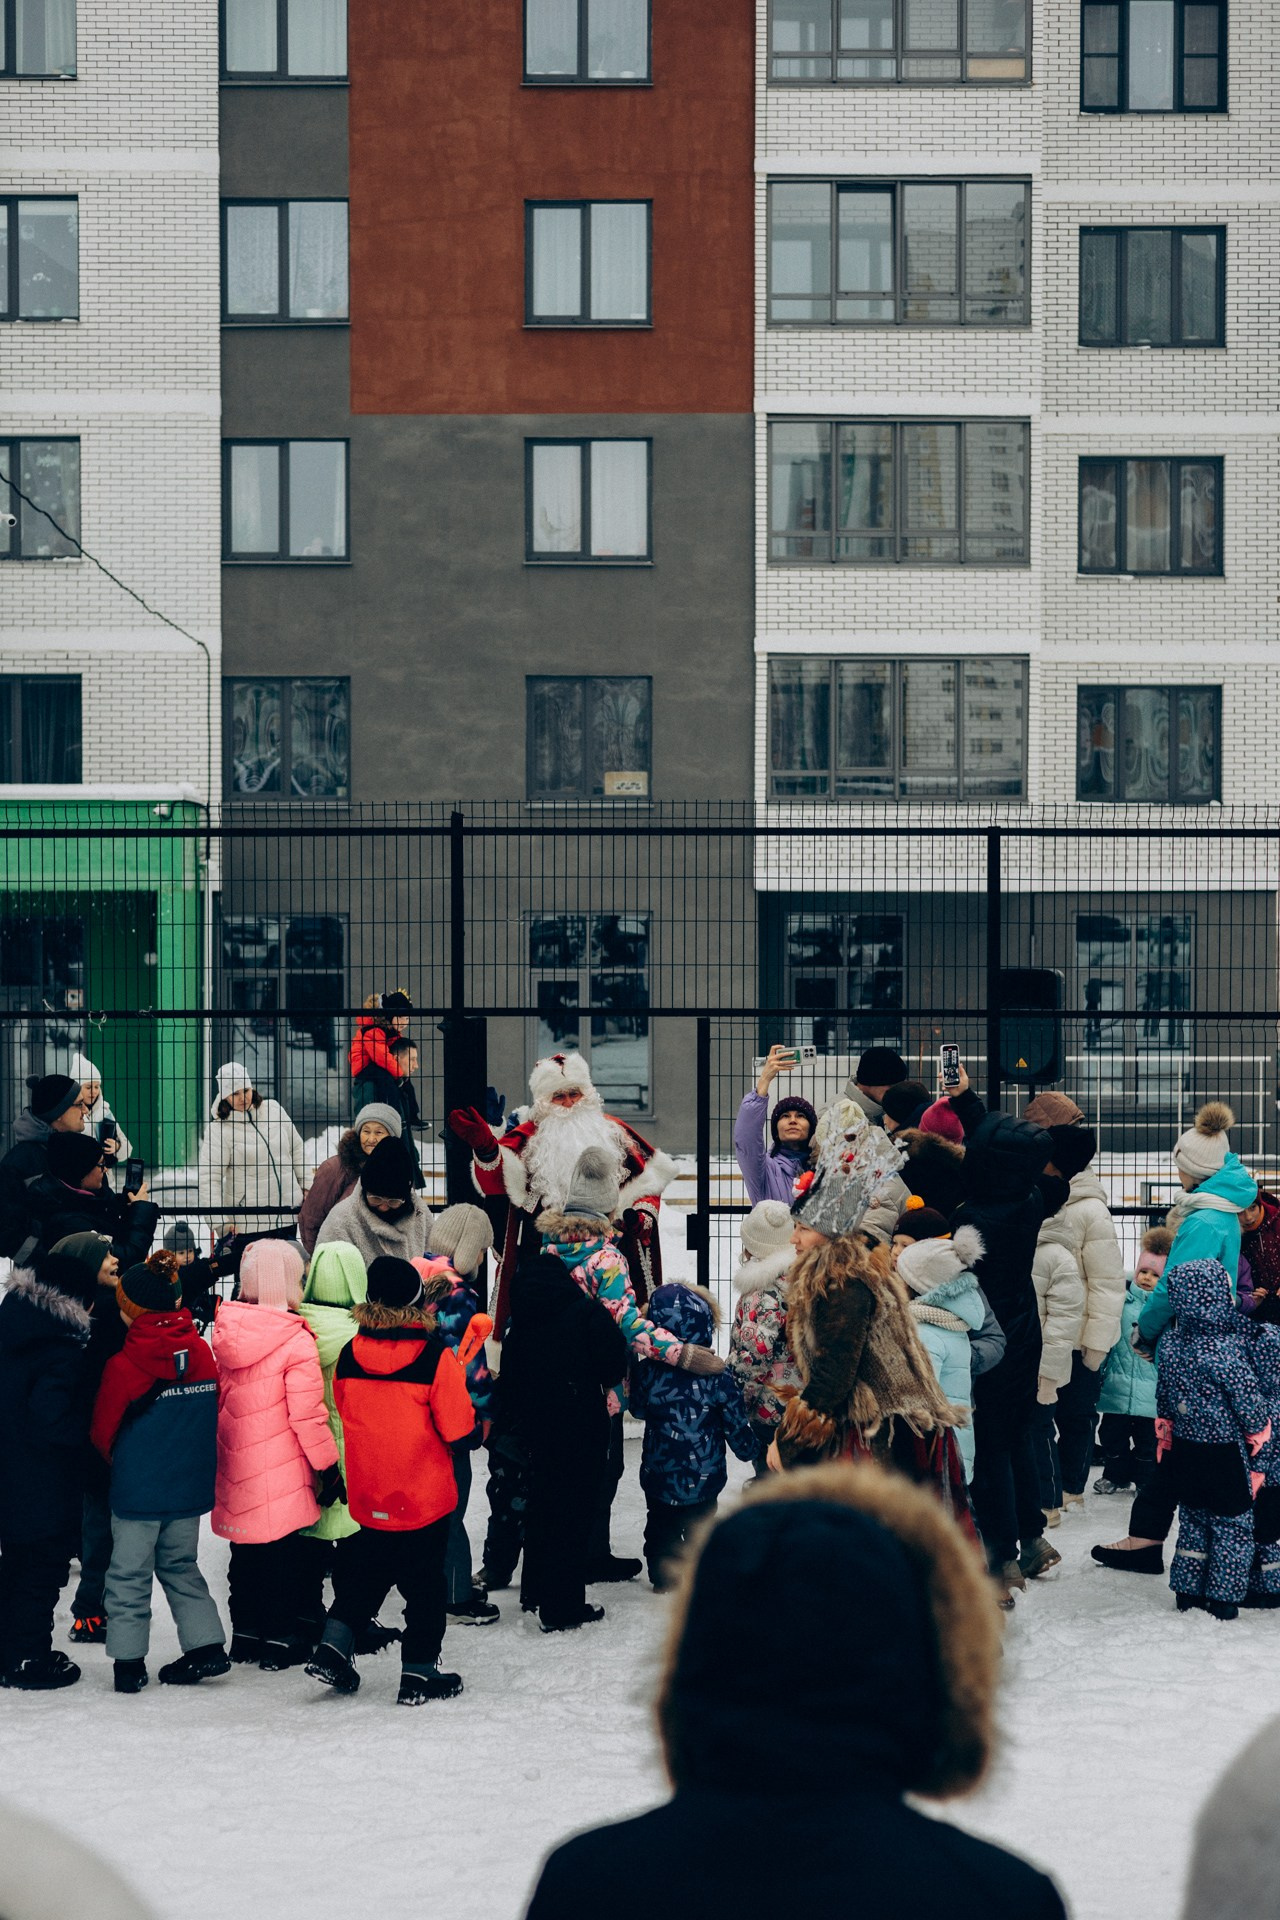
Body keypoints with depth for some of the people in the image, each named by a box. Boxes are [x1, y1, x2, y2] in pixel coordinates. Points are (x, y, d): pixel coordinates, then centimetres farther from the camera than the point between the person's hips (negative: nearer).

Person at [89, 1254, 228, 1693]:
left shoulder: (124, 1364, -17)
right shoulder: (201, 1353, -3)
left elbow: (103, 1429, -5)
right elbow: (211, 1414, 7)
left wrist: (117, 1461, 15)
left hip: (137, 1488, -5)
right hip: (190, 1484, 5)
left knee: (129, 1573, 8)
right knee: (181, 1566, 19)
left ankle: (129, 1663, 11)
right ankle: (207, 1645, 16)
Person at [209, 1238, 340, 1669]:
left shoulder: (224, 1332, 1)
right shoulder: (296, 1342, -18)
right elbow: (307, 1415, -17)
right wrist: (329, 1467, -7)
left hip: (236, 1466, 6)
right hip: (280, 1471, -6)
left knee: (245, 1549, 18)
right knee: (282, 1550, 7)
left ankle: (245, 1633, 28)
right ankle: (279, 1639, 13)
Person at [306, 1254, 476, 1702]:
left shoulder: (349, 1356, -5)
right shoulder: (436, 1357, -18)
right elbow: (457, 1428, -13)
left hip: (368, 1497, 4)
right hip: (425, 1497, -4)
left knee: (363, 1574, 22)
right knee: (424, 1583, 8)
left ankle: (333, 1647, 15)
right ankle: (419, 1673, 13)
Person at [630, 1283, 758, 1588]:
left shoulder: (645, 1371, -14)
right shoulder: (718, 1378, -19)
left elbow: (637, 1408, 5)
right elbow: (737, 1429, -10)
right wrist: (754, 1450, 9)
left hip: (657, 1473, 2)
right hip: (702, 1479, -2)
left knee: (661, 1526, 21)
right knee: (699, 1528, 16)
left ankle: (662, 1577, 31)